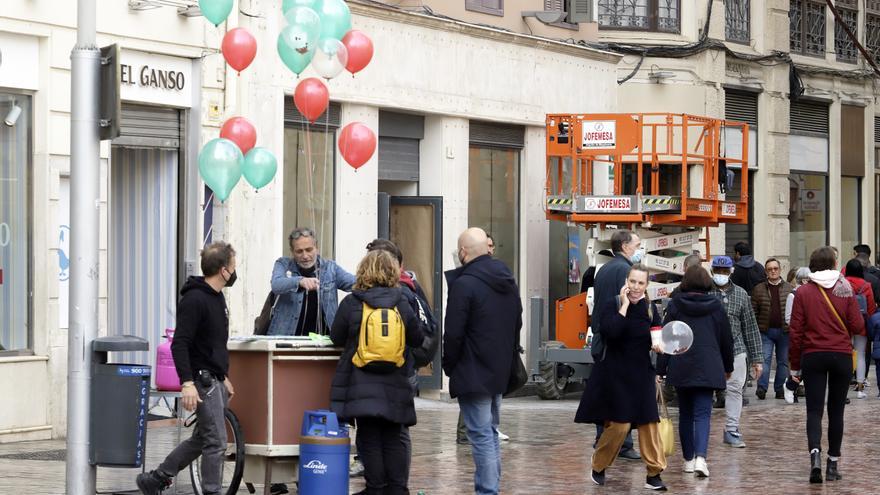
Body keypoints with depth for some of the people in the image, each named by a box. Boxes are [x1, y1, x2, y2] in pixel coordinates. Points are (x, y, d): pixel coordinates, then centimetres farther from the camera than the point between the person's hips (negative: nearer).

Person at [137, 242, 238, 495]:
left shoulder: (217, 298, 15)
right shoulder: (194, 300, -17)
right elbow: (179, 345, -22)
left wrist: (224, 377, 26)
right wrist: (187, 383, -28)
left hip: (215, 379, 10)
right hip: (201, 380, -10)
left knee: (201, 439, 14)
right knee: (216, 442, -8)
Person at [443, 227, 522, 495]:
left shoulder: (463, 284, -18)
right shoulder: (508, 280, 9)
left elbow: (453, 334, -18)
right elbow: (517, 324, 15)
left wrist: (449, 365, -3)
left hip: (473, 373, -8)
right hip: (499, 371, 8)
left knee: (481, 435, -6)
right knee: (491, 432, 18)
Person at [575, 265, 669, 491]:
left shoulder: (650, 309, 4)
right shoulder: (614, 305, -7)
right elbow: (611, 331, -26)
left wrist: (658, 345, -8)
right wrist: (625, 305, -20)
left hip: (642, 373, 4)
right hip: (616, 373, -4)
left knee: (649, 422, -1)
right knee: (619, 424, -5)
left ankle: (654, 474, 3)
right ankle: (598, 468, 15)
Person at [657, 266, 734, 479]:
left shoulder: (675, 306, 1)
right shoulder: (716, 307, 4)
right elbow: (726, 339, 11)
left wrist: (660, 369, 1)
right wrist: (728, 367, 24)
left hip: (680, 367, 0)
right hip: (708, 367, 0)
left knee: (685, 413, 14)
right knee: (702, 413, -4)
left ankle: (688, 459, 18)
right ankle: (700, 457, -24)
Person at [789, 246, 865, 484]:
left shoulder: (803, 292, -3)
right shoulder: (845, 290, -3)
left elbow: (795, 331, -2)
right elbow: (857, 326, -4)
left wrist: (794, 365, 5)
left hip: (813, 356, 0)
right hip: (842, 356, 1)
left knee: (814, 410, 0)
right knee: (836, 411, 10)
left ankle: (815, 452, -24)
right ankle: (833, 463, 12)